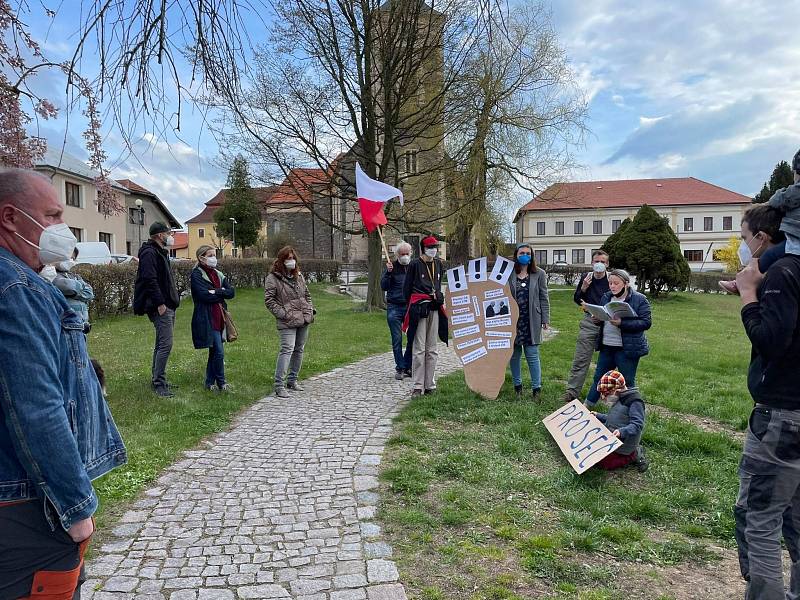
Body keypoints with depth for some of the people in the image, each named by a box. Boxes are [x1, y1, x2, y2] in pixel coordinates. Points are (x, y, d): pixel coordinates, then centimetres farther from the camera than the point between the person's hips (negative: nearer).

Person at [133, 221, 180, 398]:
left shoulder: (161, 252, 21)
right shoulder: (149, 253, -11)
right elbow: (150, 280, -21)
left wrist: (173, 299, 19)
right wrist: (160, 303, -23)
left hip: (167, 306, 11)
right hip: (160, 307, -11)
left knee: (161, 344, 15)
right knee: (165, 345, -11)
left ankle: (158, 380, 24)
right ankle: (159, 384, -6)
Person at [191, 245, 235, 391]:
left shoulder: (218, 274, 15)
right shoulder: (196, 274, -6)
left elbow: (231, 292, 4)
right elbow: (204, 295, -19)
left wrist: (216, 292, -12)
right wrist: (221, 294, -6)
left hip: (219, 317, 7)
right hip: (207, 319, -7)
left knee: (214, 352, 12)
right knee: (219, 352, -8)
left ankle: (209, 383, 22)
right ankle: (221, 383, 6)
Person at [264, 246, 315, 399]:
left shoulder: (299, 276, 16)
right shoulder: (273, 278, -5)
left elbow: (307, 294, 24)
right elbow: (269, 299, -9)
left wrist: (310, 310, 11)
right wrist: (282, 313, -15)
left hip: (304, 320, 7)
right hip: (287, 322, -7)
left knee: (299, 350, 12)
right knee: (287, 350, -15)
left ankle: (292, 380, 26)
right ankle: (279, 385, -10)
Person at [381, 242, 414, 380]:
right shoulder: (392, 267, 3)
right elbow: (384, 287, -3)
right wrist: (388, 273, -15)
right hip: (394, 307, -1)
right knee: (397, 340, 1)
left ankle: (407, 367, 13)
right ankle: (400, 368, 11)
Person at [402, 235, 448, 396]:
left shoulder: (438, 264, 12)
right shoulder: (415, 264, -5)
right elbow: (407, 288, 1)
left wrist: (438, 296, 13)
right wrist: (412, 306, 3)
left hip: (435, 308, 6)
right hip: (419, 309, -6)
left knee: (432, 349, 9)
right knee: (419, 349, -5)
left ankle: (430, 384, 16)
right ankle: (418, 386, 1)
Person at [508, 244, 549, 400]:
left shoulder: (539, 274, 4)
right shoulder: (509, 274, 3)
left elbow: (544, 298, 4)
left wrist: (545, 319, -1)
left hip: (531, 321, -1)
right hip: (513, 320, 1)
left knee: (532, 355, -1)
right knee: (515, 355, 9)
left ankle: (536, 388, 7)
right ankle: (517, 385, 21)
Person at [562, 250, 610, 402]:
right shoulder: (586, 278, 7)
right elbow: (576, 300, 13)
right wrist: (583, 288, -5)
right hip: (589, 322, 1)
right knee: (580, 359, -1)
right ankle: (572, 391, 2)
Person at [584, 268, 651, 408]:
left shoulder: (639, 299, -8)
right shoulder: (606, 297, 9)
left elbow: (646, 322, -14)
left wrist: (622, 323, -25)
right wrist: (597, 319, -5)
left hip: (627, 348, -5)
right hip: (606, 347, 6)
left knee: (627, 381, 6)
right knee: (599, 377, 15)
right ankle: (588, 405, 28)